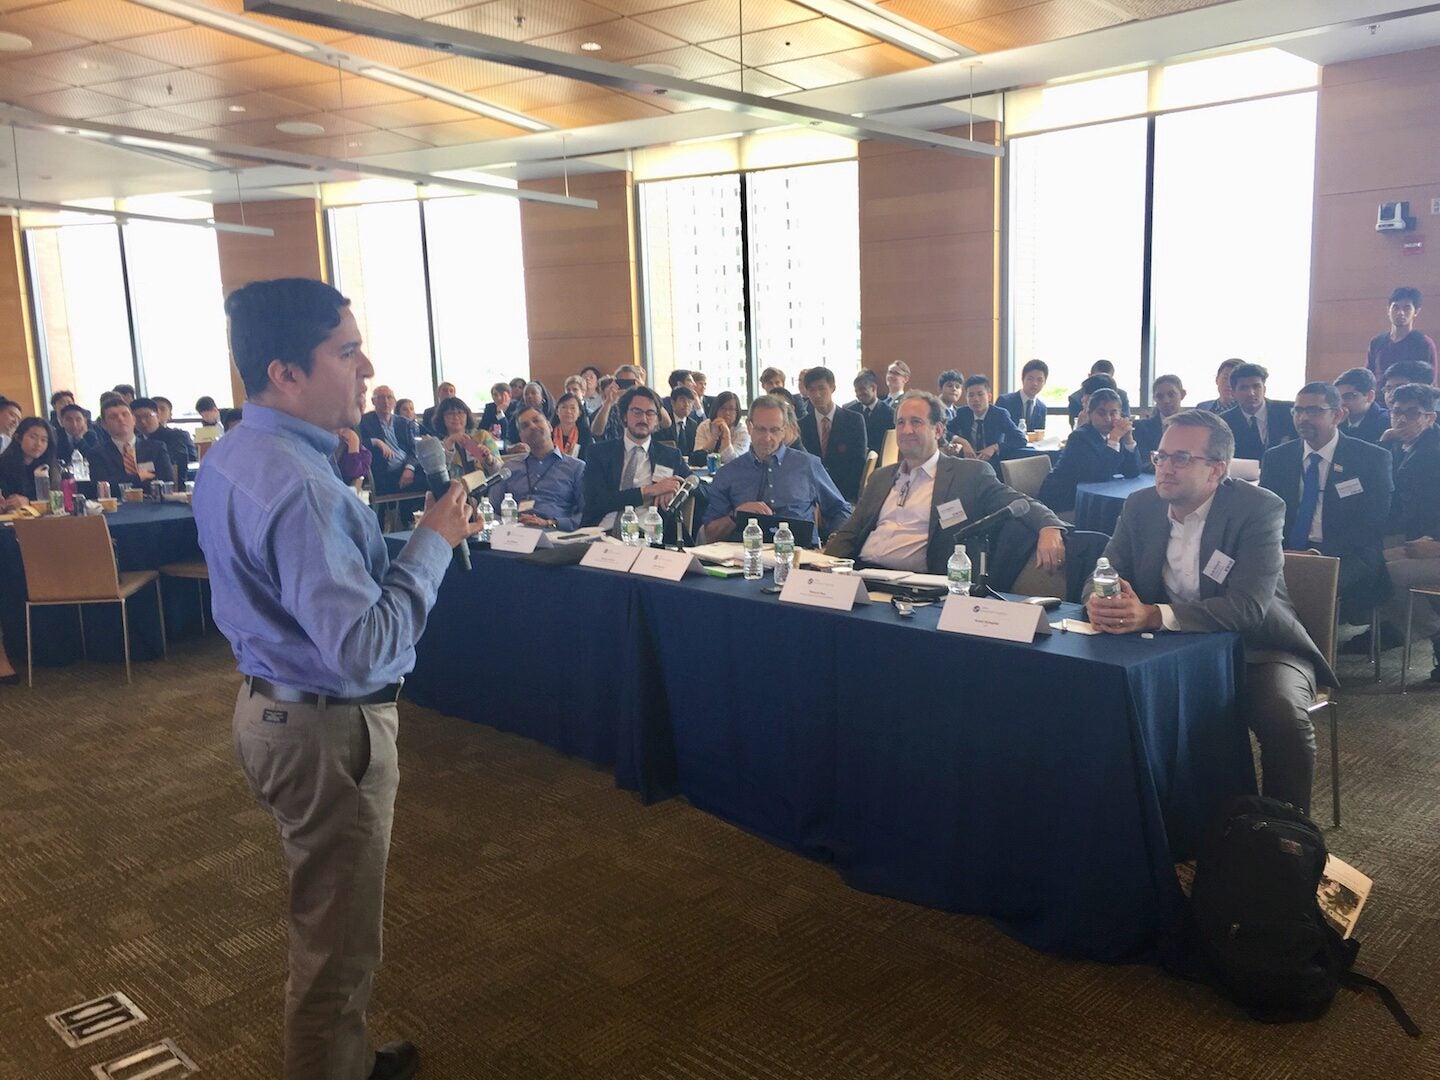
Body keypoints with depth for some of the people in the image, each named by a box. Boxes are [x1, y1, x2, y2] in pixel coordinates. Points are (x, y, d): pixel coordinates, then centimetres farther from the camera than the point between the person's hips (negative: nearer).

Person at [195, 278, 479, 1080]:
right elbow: (364, 649, -31)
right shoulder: (297, 486, -27)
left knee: (327, 915, 25)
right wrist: (433, 542, -21)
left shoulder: (229, 458, 5)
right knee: (341, 939, 8)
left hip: (273, 705, 10)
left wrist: (409, 538, 6)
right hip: (327, 732, -10)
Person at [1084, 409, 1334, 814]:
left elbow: (1248, 607, -27)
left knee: (1284, 716, -32)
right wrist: (1099, 601, -28)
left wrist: (1153, 614, -42)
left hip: (1254, 649, -4)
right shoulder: (1140, 506, 1)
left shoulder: (1260, 508, -15)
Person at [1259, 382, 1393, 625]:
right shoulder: (1275, 457, 13)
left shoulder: (1373, 459, 3)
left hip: (1346, 557, -3)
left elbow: (1371, 524, -6)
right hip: (1286, 553, 3)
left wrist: (1321, 553, -19)